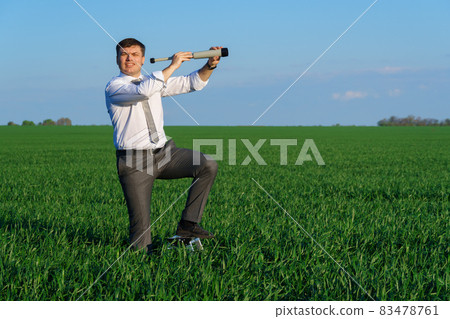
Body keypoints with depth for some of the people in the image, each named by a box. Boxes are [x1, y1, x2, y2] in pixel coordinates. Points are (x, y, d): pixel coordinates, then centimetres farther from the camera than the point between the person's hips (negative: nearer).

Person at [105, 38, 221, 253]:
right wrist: (172, 66, -23)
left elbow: (191, 83, 13)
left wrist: (210, 66, -6)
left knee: (208, 166, -15)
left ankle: (187, 224, -8)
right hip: (134, 161, -6)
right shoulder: (114, 87, -6)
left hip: (163, 152, 6)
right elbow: (144, 91, -27)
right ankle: (141, 253, 19)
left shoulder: (155, 80, 14)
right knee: (141, 226, -13)